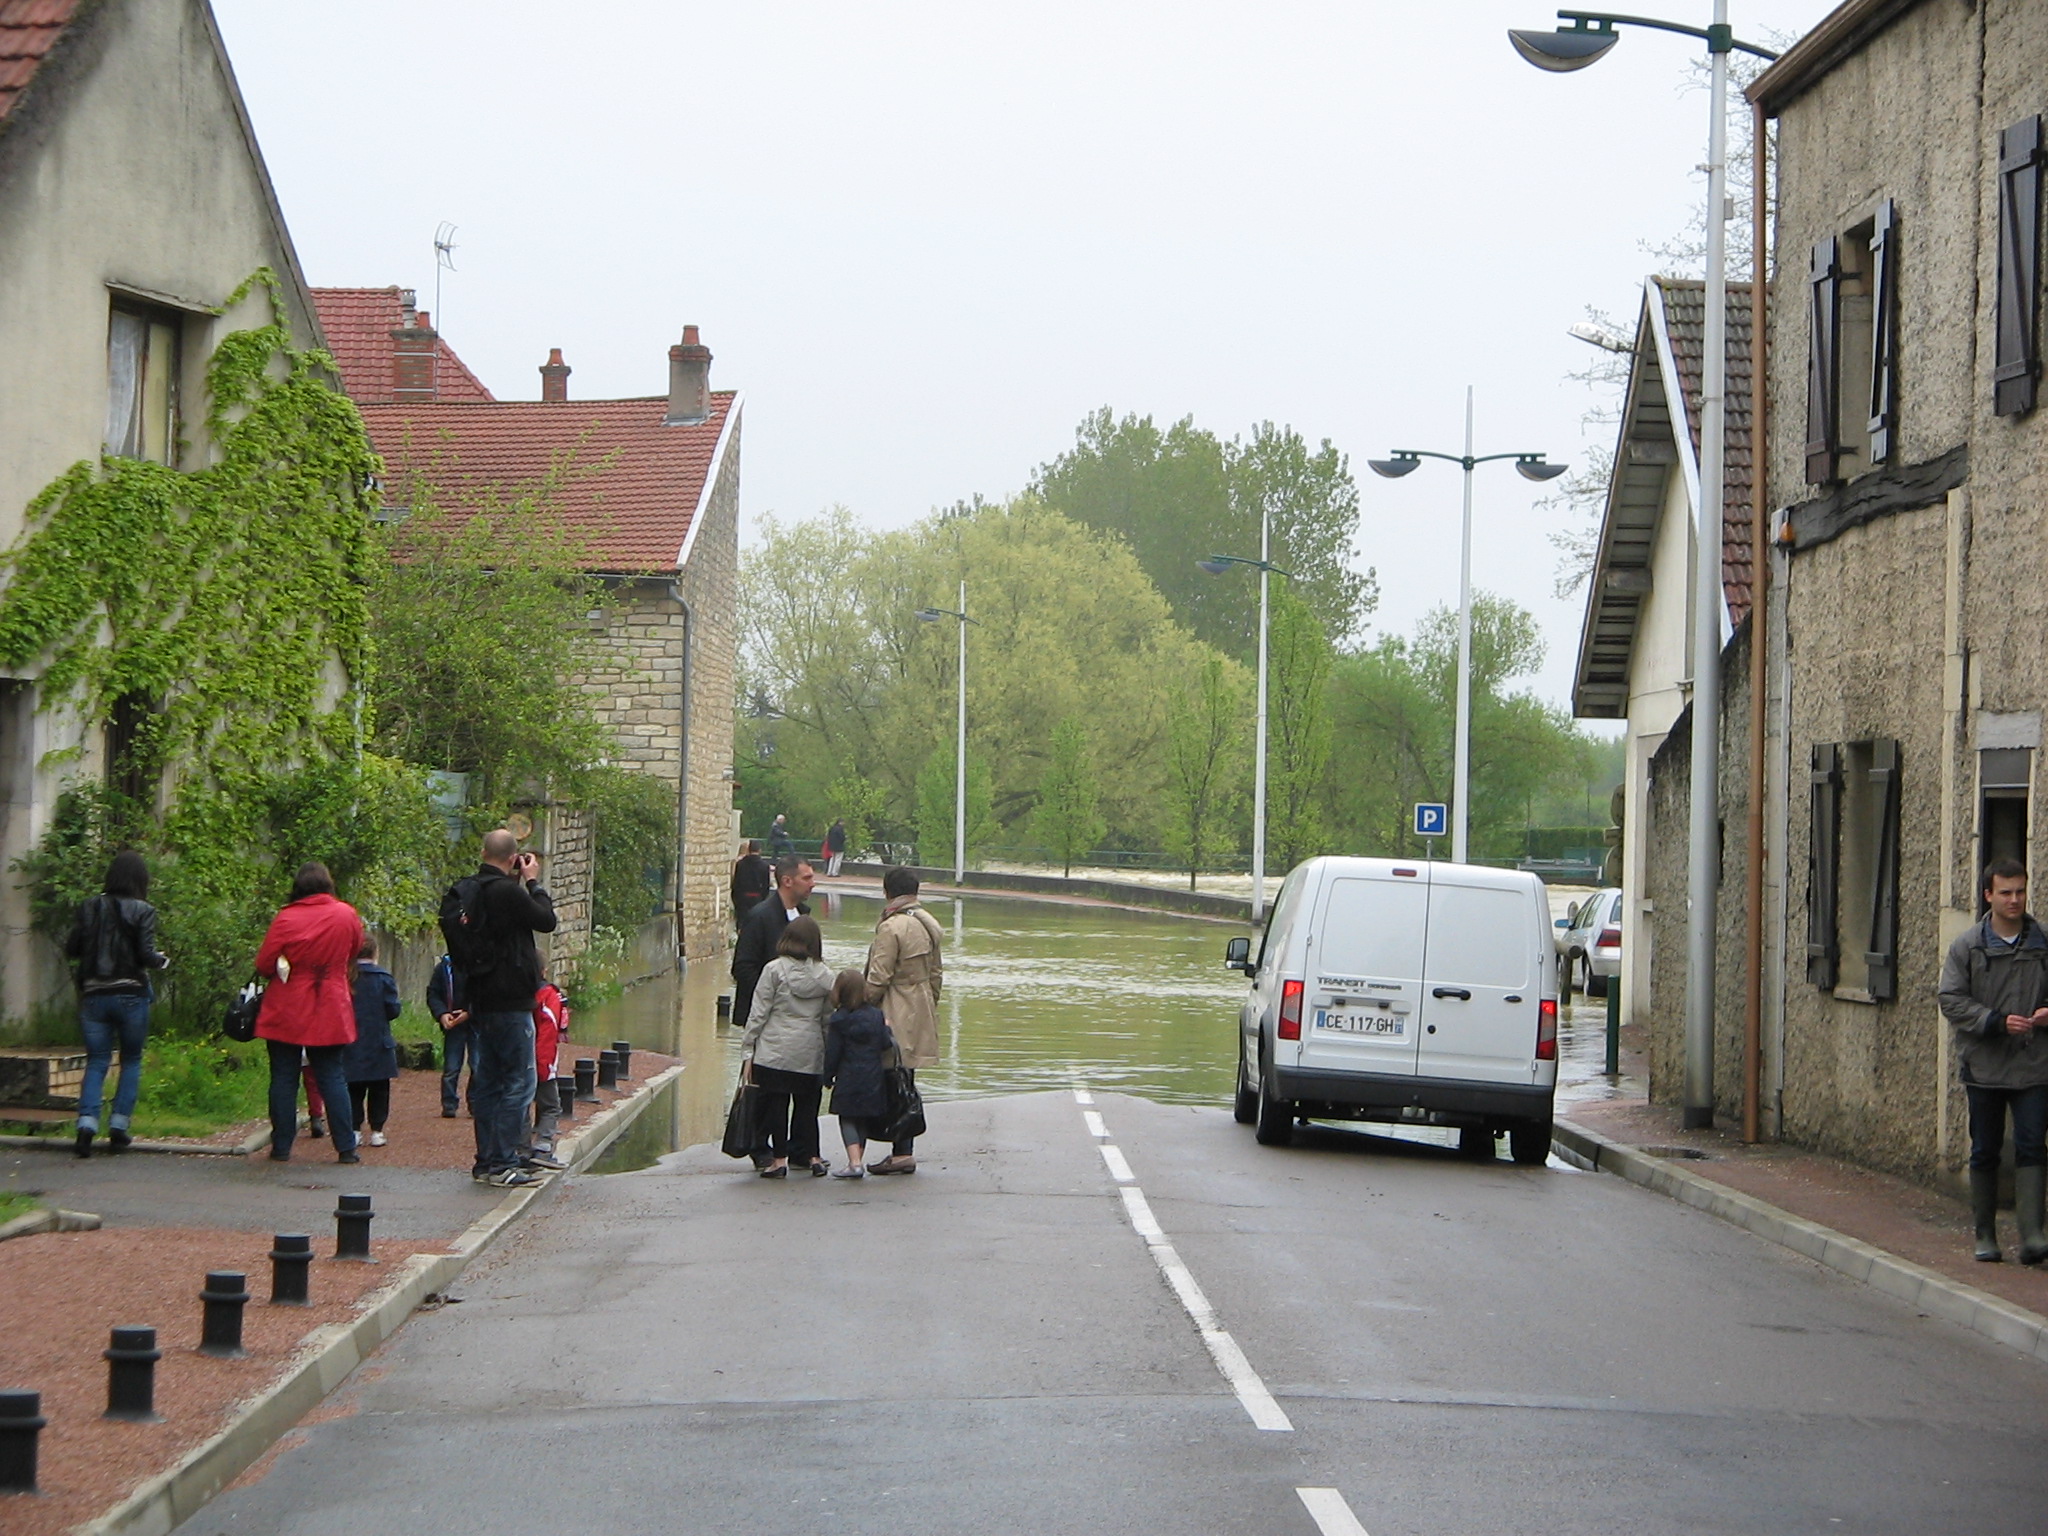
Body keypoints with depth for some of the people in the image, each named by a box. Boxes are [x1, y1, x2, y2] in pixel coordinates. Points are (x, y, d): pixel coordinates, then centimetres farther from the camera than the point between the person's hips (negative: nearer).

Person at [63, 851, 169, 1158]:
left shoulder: (89, 908, 1)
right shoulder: (142, 911, -9)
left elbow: (71, 949, 1)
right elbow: (146, 955, -15)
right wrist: (161, 961, 6)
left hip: (94, 994, 2)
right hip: (131, 993, -2)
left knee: (96, 1061, 7)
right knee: (131, 1060, 14)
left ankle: (87, 1124, -10)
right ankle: (119, 1126, 8)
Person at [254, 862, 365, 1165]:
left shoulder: (286, 920, -12)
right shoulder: (346, 915, -3)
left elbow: (263, 965, -8)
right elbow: (354, 952, 15)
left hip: (286, 1013, -2)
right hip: (330, 1013, 2)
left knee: (283, 1078, 5)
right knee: (332, 1077, 8)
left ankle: (282, 1147, 5)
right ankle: (346, 1147, 3)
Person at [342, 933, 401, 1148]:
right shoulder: (383, 977, -9)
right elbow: (393, 1009, -10)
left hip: (351, 1045, 1)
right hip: (378, 1044, -1)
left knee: (354, 1090, 9)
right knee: (379, 1089, 8)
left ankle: (354, 1129, 7)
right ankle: (376, 1131, 7)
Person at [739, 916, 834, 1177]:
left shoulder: (775, 969, -6)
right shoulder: (825, 975, 3)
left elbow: (759, 1013, -5)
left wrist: (748, 1051, 1)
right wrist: (829, 1057, 15)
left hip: (775, 1050, -3)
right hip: (811, 1053, 3)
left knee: (776, 1104, 3)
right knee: (807, 1105, 13)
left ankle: (779, 1158, 3)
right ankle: (812, 1156, 13)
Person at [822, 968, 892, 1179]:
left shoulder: (838, 1020, -9)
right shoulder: (876, 1015, 1)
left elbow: (832, 1052, -7)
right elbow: (886, 1044, 3)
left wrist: (828, 1077, 4)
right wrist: (888, 1031, 23)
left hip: (848, 1079, -4)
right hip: (872, 1079, 4)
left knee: (847, 1119, 1)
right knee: (864, 1121, 14)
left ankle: (854, 1162, -15)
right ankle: (858, 1160, 15)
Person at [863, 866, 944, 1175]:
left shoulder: (891, 927, -15)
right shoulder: (928, 924, 10)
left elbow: (878, 979, -16)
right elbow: (936, 973, 17)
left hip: (896, 1017, -8)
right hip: (921, 1016, 9)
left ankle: (902, 1153, -6)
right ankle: (905, 1150, 15)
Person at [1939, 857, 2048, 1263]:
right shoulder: (1968, 946, 0)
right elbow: (1951, 1000, -4)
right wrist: (1997, 1022, -16)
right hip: (1984, 1065, 0)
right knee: (1985, 1152, 8)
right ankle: (1985, 1235, 19)